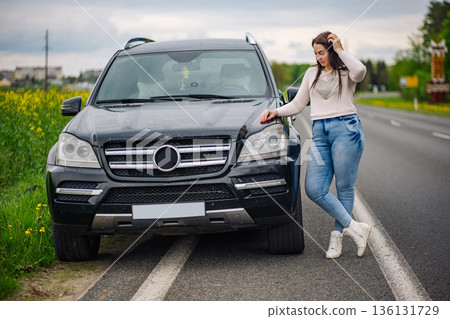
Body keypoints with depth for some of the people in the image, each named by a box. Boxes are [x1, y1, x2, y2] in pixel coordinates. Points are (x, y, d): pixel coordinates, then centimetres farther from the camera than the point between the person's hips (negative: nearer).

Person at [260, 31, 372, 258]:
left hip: (346, 129, -5)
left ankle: (337, 236, 8)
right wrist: (276, 112, 8)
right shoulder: (312, 73, 21)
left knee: (344, 188, -2)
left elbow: (359, 72, -20)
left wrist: (340, 50, -11)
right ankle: (354, 227, -5)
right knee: (314, 189, -10)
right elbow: (298, 104, 23)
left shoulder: (345, 72, 6)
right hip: (319, 133, 5)